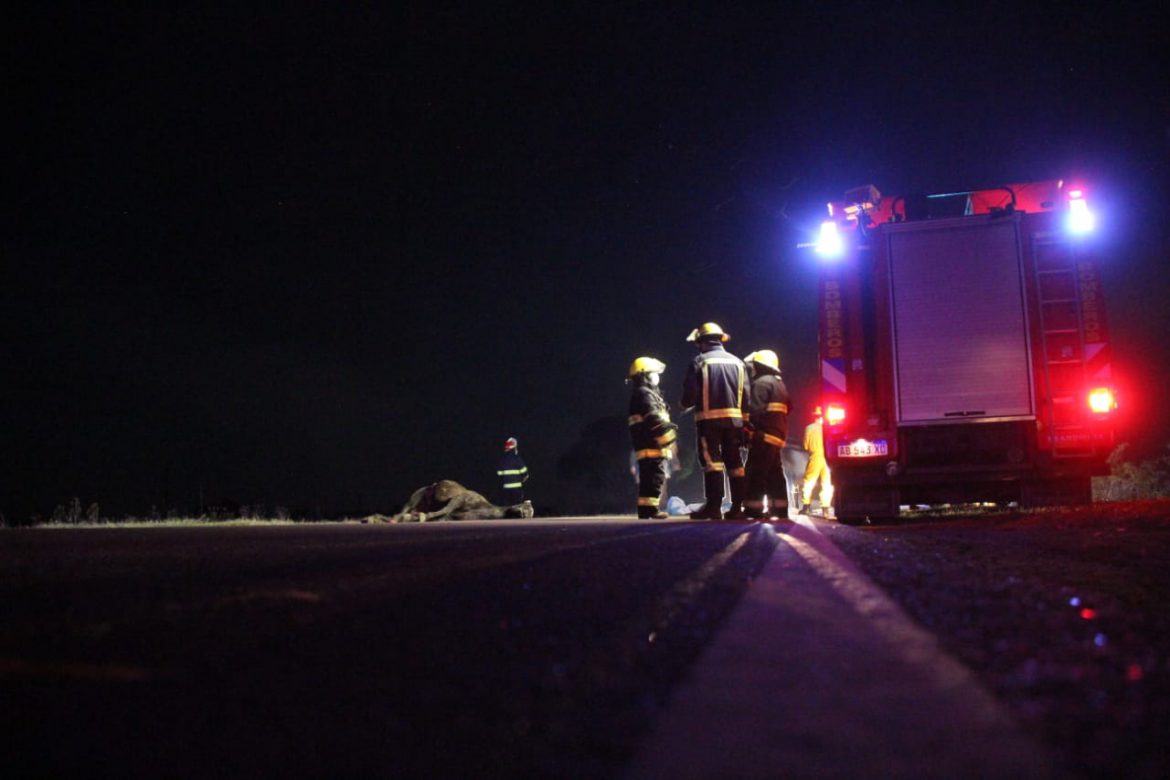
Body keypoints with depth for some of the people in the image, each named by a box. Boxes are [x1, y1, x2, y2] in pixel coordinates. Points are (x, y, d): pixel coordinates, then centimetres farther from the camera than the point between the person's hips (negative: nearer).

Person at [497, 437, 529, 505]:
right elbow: (523, 471, -7)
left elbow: (499, 472, 6)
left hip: (505, 486, 4)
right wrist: (525, 477, 14)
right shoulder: (516, 457, -10)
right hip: (516, 485, -4)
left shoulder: (502, 458, 3)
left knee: (507, 505, 10)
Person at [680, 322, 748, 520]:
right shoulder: (737, 362, 11)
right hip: (734, 418, 4)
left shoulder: (699, 361, -3)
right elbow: (746, 395, 6)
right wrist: (743, 418, 12)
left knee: (711, 460, -3)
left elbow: (690, 392, -9)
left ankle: (714, 506, -9)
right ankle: (737, 507, 9)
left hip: (709, 418, -4)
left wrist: (685, 405, 12)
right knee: (734, 461, 9)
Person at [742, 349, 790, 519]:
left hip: (764, 436, -10)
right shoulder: (780, 384, 23)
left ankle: (753, 508, -14)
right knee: (774, 474, 12)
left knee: (756, 472, -11)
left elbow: (755, 410, -21)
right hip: (777, 435, 10)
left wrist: (746, 428, -17)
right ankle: (779, 508, 13)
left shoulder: (762, 383, -9)